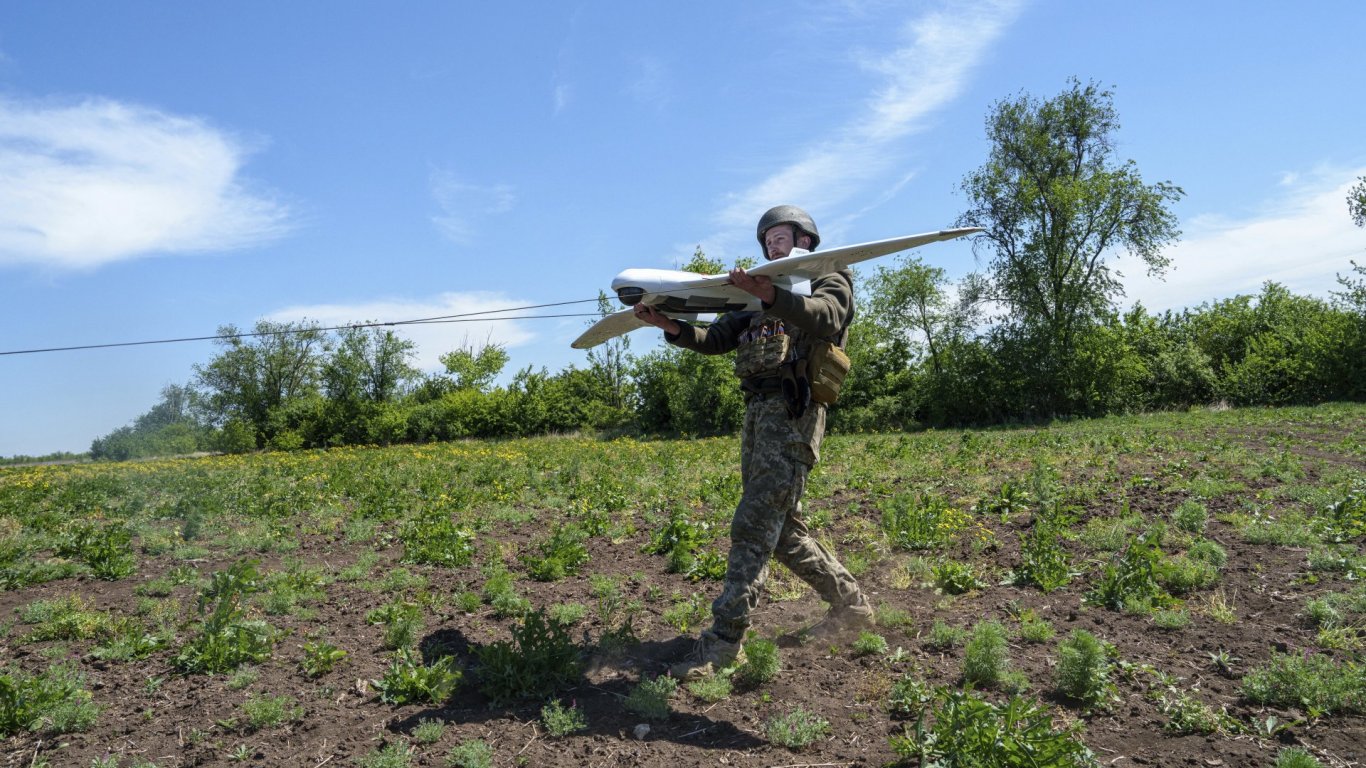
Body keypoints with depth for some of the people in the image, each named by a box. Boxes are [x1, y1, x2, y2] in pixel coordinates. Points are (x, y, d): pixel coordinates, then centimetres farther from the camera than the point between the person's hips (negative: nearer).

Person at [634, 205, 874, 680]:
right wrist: (668, 325, -1)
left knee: (755, 524, -14)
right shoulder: (758, 297, 28)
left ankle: (725, 640, -13)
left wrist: (769, 295, -31)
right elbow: (715, 340, 17)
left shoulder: (831, 277, 9)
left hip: (792, 410, -8)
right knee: (783, 528, 9)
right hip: (757, 409, 8)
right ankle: (850, 605, 23)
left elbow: (826, 319, -14)